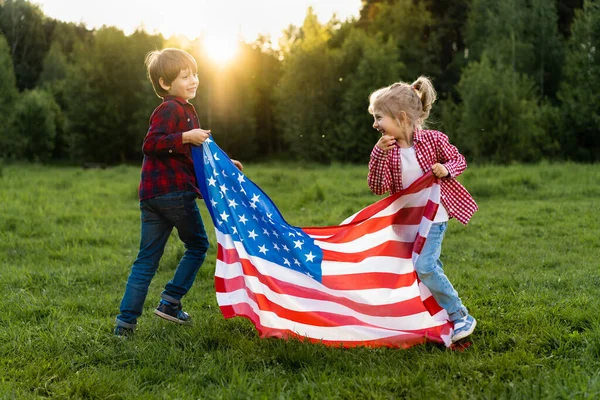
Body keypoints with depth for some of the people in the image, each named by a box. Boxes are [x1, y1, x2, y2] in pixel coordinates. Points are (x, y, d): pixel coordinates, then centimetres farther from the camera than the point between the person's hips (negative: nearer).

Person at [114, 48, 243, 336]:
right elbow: (151, 145, -19)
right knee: (197, 245, 9)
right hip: (174, 192, -9)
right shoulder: (171, 109, -7)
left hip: (151, 194, 9)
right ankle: (170, 302, 7)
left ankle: (126, 321, 6)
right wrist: (185, 137, -23)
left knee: (146, 259, 8)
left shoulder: (181, 109, 24)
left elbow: (185, 156, 33)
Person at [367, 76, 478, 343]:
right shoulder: (387, 150, -5)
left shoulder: (433, 140, -14)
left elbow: (459, 160, 1)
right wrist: (378, 155, -24)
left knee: (424, 265, -19)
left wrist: (446, 169, -21)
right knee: (429, 267, 14)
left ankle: (460, 316, -6)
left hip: (433, 216, -5)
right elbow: (378, 188, -13)